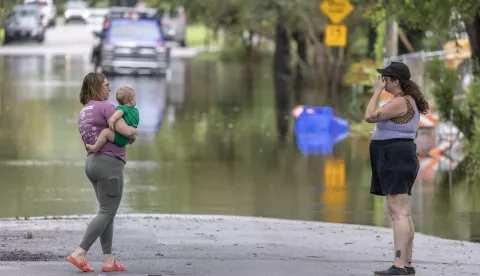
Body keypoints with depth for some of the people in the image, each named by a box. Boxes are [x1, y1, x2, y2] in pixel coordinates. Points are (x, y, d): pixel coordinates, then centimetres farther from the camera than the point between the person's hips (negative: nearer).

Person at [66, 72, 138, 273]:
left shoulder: (84, 113, 17)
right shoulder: (106, 107, -12)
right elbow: (127, 131, -20)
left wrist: (126, 137, 19)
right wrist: (134, 131, 3)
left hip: (93, 163, 9)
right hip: (110, 164, -9)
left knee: (108, 212, 12)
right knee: (107, 213, -8)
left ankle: (108, 260, 8)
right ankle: (79, 254, -16)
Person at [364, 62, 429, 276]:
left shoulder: (400, 102, -17)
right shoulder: (409, 101, 16)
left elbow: (370, 117, -20)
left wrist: (377, 91, -11)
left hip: (395, 159, -11)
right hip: (397, 159, 11)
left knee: (398, 213, -13)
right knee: (401, 213, 10)